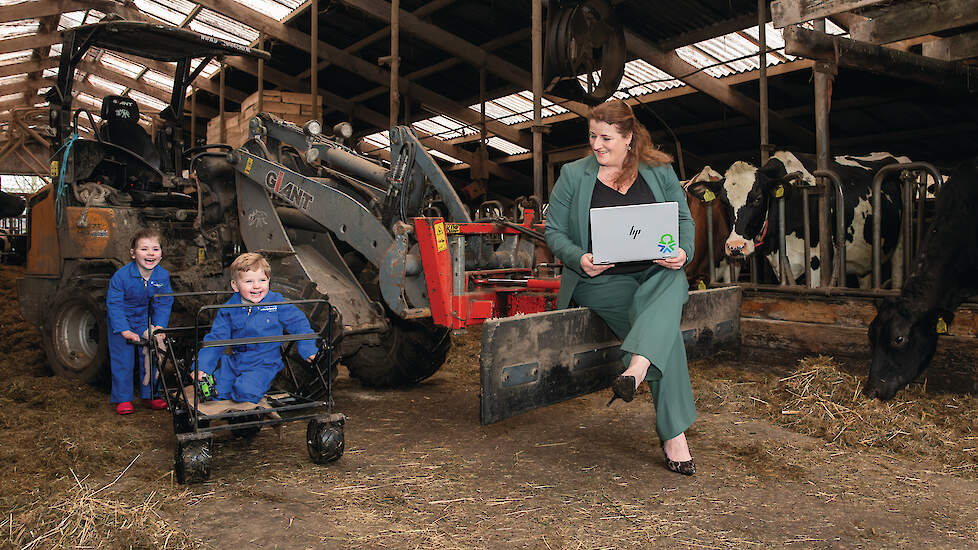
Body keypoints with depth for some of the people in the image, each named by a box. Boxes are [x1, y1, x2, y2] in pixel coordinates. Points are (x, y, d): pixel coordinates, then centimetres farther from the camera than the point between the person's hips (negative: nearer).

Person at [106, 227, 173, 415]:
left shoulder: (163, 276, -15)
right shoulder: (121, 276, -25)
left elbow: (163, 304, -9)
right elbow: (114, 304, -22)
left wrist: (159, 326, -22)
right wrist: (124, 330, -28)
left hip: (145, 321, 3)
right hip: (121, 322, -3)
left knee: (150, 357, 7)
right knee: (122, 360, -2)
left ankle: (149, 395, 21)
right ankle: (123, 399, 10)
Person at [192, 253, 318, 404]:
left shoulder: (277, 303, -6)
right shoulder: (229, 309, 0)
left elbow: (298, 323, 2)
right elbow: (216, 338, 4)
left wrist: (307, 349, -5)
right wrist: (203, 366, -5)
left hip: (264, 364, -3)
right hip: (234, 360, 3)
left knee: (246, 391, -25)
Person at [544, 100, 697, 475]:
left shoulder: (659, 171, 12)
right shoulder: (573, 176, 7)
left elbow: (683, 219, 15)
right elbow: (554, 232, 6)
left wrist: (683, 252, -7)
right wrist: (580, 259, -15)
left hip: (657, 272, 3)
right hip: (601, 279, -2)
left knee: (673, 283, -36)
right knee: (666, 332, -27)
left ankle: (636, 369, -52)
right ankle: (674, 435, -26)